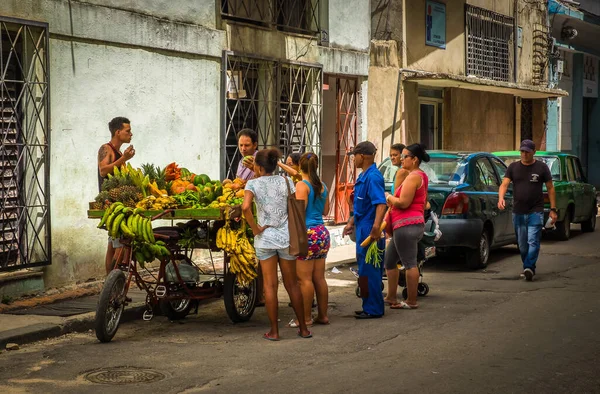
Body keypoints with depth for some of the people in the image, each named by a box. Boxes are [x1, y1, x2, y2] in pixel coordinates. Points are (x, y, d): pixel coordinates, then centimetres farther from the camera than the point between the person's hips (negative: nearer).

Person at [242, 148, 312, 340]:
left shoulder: (253, 184, -7)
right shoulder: (285, 181, 0)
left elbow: (245, 207, -23)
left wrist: (255, 228, -11)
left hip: (265, 238, -2)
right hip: (286, 236, 2)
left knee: (270, 285, 5)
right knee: (292, 284, 12)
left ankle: (274, 331, 8)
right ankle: (303, 328, 17)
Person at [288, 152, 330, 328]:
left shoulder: (302, 185, -10)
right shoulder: (322, 186, 11)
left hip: (308, 233, -8)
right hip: (322, 232, 8)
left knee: (305, 279, -3)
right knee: (319, 278, 13)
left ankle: (306, 318, -1)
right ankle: (322, 315, 17)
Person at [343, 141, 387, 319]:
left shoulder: (373, 177, -18)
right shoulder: (363, 176, 14)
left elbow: (381, 204, -28)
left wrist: (376, 228, -37)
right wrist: (352, 223, 29)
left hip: (370, 232, -10)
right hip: (363, 230, 10)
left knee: (368, 271, -4)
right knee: (365, 270, 15)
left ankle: (373, 309, 2)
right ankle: (369, 306, 22)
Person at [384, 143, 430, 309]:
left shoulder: (413, 177, -13)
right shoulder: (421, 176, 20)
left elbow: (403, 203, -21)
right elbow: (424, 203, 27)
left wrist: (388, 197, -4)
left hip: (406, 225, -11)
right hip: (412, 224, 11)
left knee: (410, 264, -6)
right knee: (389, 261, 14)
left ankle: (411, 302, -1)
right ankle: (391, 298, 16)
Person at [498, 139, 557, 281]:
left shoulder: (541, 167, 1)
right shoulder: (513, 167, 7)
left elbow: (550, 188, 4)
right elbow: (504, 184, -2)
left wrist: (553, 209, -1)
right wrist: (501, 198, -23)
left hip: (535, 212, -3)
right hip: (518, 212, 3)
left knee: (533, 242, -13)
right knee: (522, 244, 10)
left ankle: (529, 268, -20)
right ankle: (528, 268, 22)